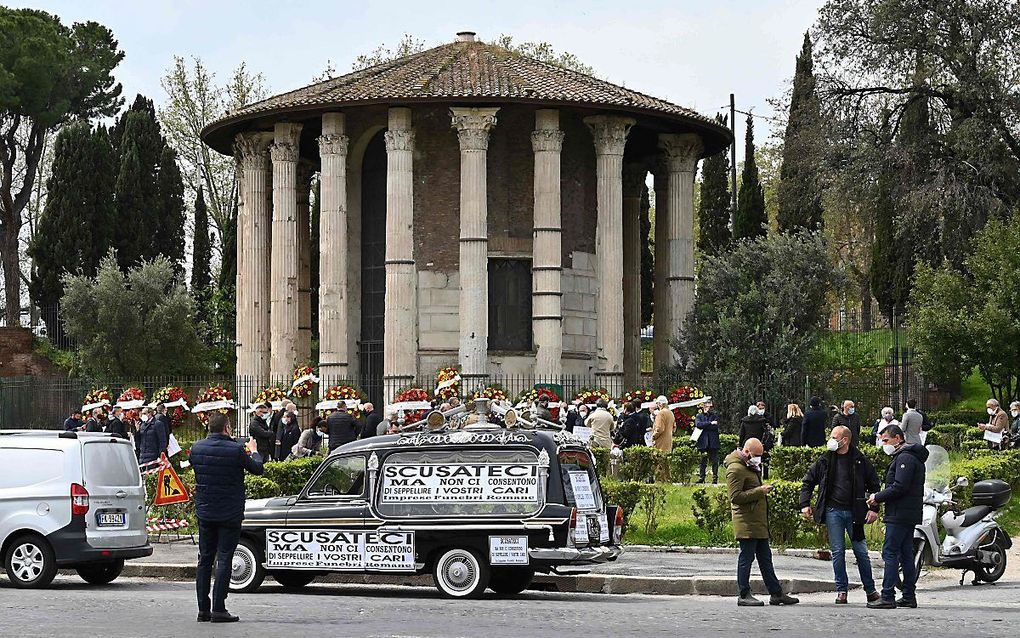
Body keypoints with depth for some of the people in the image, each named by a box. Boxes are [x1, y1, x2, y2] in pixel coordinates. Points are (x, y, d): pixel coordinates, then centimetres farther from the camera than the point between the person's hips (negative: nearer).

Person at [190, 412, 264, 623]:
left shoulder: (197, 448, -1)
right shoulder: (235, 450, -15)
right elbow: (257, 468, -2)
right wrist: (253, 451, 20)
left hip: (205, 513, 5)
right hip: (229, 514, -5)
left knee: (205, 559, 11)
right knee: (224, 559, -1)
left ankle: (203, 609, 12)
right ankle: (218, 609, -4)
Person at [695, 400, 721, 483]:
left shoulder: (715, 415, 9)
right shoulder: (699, 416, 11)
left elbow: (716, 426, -7)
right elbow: (698, 424, -10)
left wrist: (704, 426, -9)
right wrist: (710, 423, -13)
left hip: (713, 442, -1)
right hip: (703, 442, 1)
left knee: (714, 460, -1)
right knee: (703, 460, 4)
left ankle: (715, 477, 3)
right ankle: (702, 477, 9)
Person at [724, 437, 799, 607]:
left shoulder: (750, 467, 19)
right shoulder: (736, 469, -13)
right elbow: (735, 497, -21)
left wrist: (763, 490, 14)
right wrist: (759, 491, -19)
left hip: (758, 522, 10)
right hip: (746, 522, -10)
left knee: (765, 557, 12)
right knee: (746, 557, -5)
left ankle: (776, 593, 15)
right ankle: (744, 595, 0)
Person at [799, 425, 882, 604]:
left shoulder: (860, 461, 0)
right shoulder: (825, 460, 5)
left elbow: (874, 485, 6)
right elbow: (808, 481, 13)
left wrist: (874, 509, -2)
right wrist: (805, 504, 3)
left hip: (854, 513, -1)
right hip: (833, 512, 1)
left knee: (861, 551, 4)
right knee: (838, 552, 0)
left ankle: (870, 590, 14)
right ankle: (841, 590, 7)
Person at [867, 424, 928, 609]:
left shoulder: (905, 458, -13)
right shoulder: (911, 457, 21)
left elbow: (899, 487, -21)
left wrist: (877, 497, -12)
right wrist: (880, 498, 12)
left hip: (900, 515, -10)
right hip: (909, 515, 10)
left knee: (890, 553, -10)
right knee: (906, 554, 12)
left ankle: (887, 597, -12)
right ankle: (909, 596, 14)